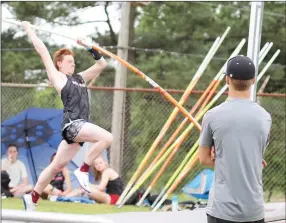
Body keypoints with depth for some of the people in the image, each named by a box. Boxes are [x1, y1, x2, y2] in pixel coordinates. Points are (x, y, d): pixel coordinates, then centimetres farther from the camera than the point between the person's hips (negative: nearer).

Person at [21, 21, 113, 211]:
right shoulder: (57, 77, 4)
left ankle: (33, 198, 18)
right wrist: (30, 31, 12)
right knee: (107, 138, -25)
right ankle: (84, 170, -14)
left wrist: (88, 47, 21)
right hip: (73, 123, -7)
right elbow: (42, 50, 6)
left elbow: (102, 64, 29)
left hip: (80, 125, 7)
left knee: (57, 166, 10)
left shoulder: (79, 78, 23)